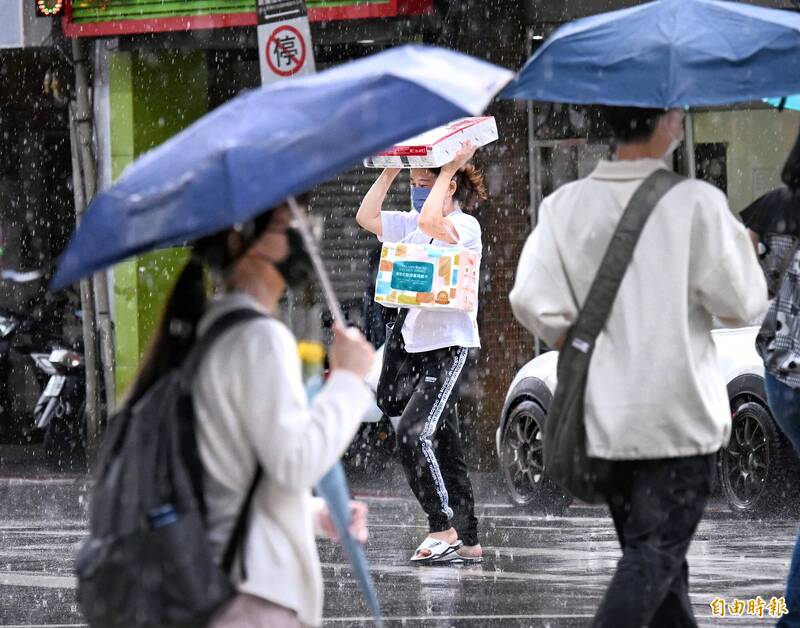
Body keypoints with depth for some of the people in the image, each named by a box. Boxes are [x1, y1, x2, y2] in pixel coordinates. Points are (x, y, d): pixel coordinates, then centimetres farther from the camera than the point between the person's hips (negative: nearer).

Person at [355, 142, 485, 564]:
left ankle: (443, 528, -17)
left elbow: (430, 221, -27)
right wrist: (391, 170, 7)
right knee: (442, 445, 9)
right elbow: (367, 216, 9)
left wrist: (451, 168, -17)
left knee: (414, 433, -20)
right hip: (419, 344, 9)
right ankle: (467, 540, 12)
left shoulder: (466, 226, -9)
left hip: (451, 344, -9)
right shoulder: (411, 225, 14)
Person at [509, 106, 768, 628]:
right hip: (678, 413, -5)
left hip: (606, 412, 5)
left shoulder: (567, 205, 0)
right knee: (656, 553, -3)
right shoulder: (694, 203, -12)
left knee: (648, 547, 18)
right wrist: (741, 248, 10)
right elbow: (743, 303, -9)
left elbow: (532, 300, -8)